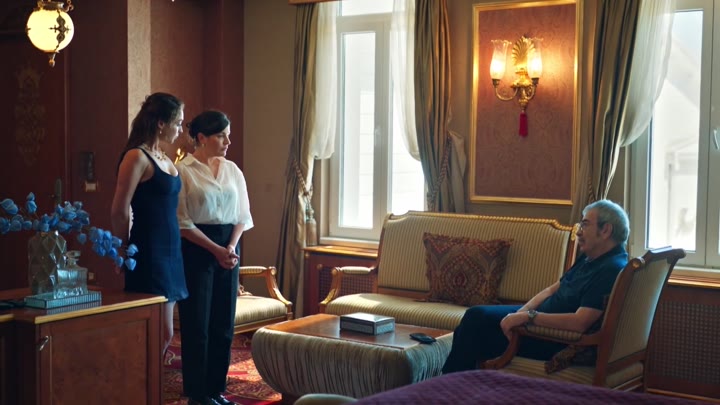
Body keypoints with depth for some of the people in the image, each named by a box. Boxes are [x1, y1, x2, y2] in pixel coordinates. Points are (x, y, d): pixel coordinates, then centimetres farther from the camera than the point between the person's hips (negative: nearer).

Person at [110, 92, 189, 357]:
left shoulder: (163, 158, 15)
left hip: (170, 251, 8)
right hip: (149, 253, -8)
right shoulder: (137, 157, -11)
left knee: (164, 335, 10)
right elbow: (119, 212, -12)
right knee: (162, 333, -6)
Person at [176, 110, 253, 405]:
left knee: (224, 322, 7)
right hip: (196, 250, -5)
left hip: (229, 248, 5)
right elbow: (182, 222, -11)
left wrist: (231, 247, -6)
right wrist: (215, 249, -14)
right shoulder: (183, 170, -7)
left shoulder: (232, 169, 10)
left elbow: (243, 214, 10)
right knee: (197, 323, -1)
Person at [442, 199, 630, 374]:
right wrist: (520, 313, -3)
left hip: (558, 342, -10)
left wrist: (528, 316, -27)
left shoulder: (611, 270, -22)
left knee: (476, 318, -12)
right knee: (476, 315, 3)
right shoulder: (589, 258, 10)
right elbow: (552, 289, 12)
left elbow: (580, 322, -30)